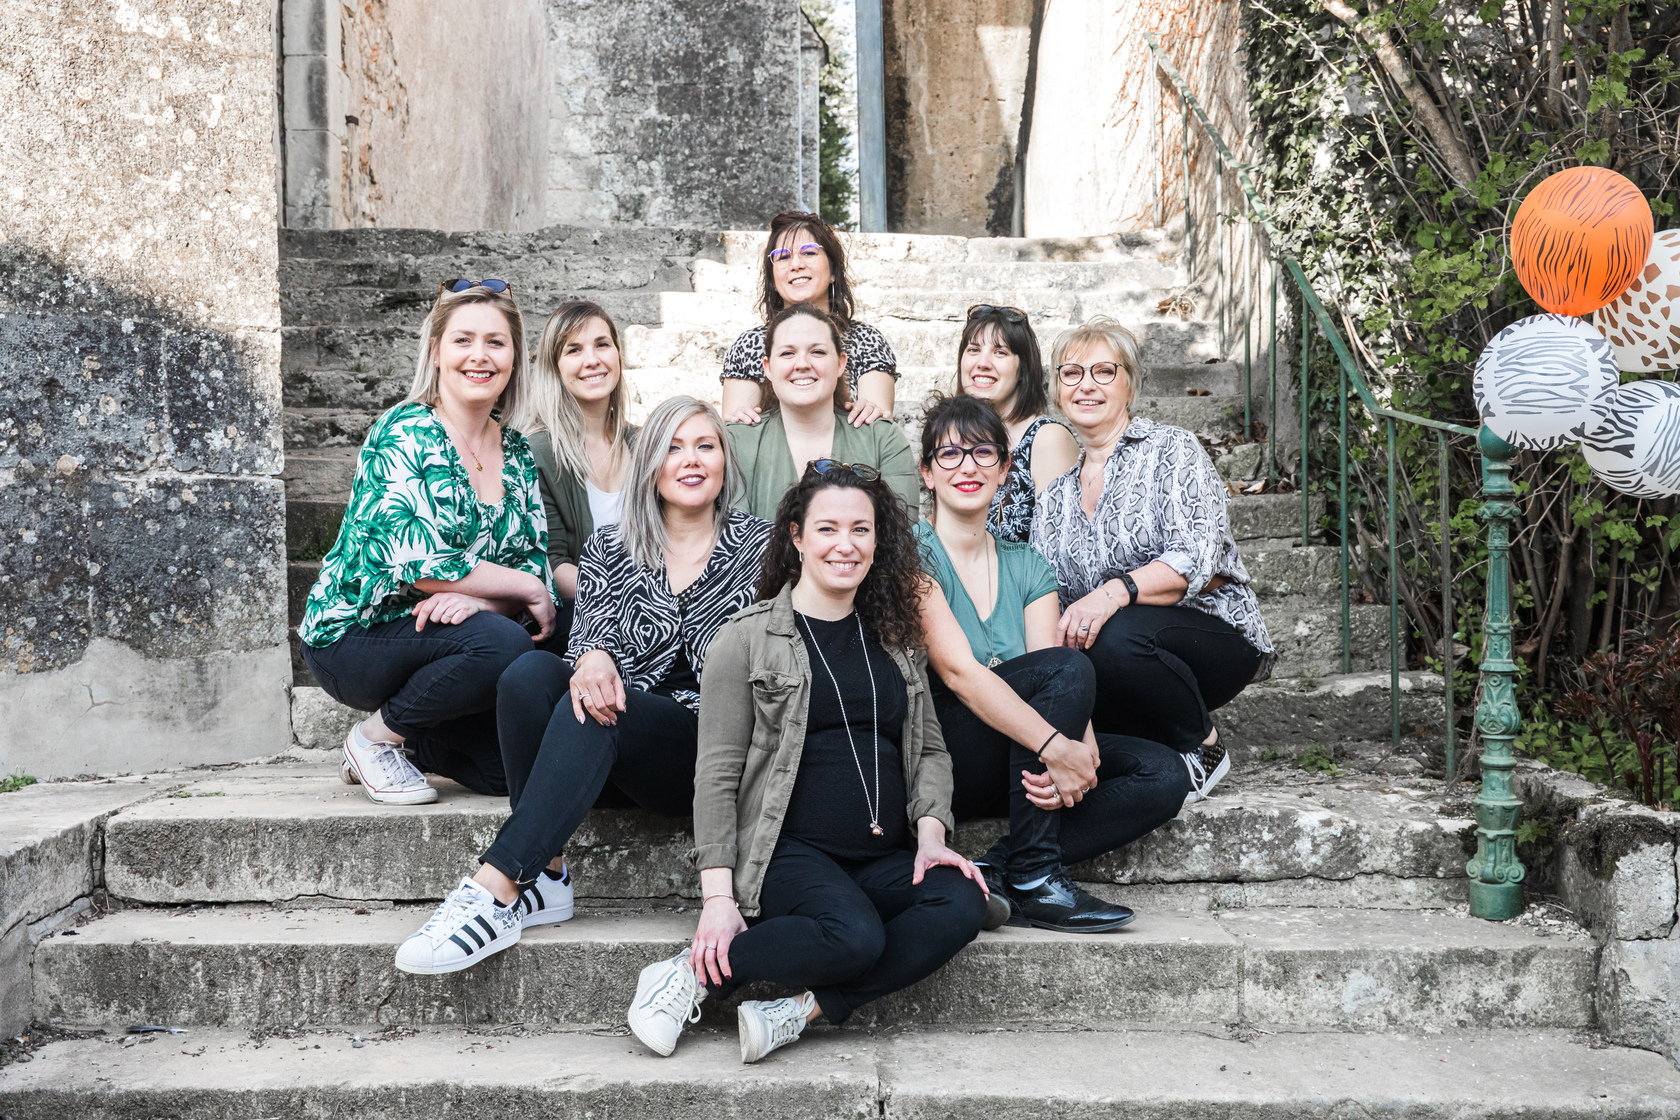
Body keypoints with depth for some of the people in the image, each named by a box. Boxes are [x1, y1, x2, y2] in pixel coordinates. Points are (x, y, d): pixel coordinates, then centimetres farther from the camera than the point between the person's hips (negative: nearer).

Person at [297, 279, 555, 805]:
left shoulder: (517, 452, 9)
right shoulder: (404, 435, -13)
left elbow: (536, 561, 3)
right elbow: (418, 562, -23)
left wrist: (476, 597, -19)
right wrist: (529, 590, -15)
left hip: (436, 631, 6)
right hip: (356, 637, -6)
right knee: (502, 644, -33)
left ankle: (415, 742, 14)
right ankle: (375, 736, -7)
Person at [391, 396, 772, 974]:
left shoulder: (757, 544, 10)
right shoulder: (610, 547, 16)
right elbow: (591, 624, 0)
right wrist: (594, 658, -25)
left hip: (702, 741, -3)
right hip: (612, 747, 3)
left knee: (592, 713, -33)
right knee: (531, 670, -27)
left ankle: (495, 889, -39)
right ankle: (544, 876, -27)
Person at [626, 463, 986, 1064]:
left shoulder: (894, 639, 17)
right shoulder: (749, 637, 2)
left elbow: (930, 749, 20)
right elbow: (717, 774, -2)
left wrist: (930, 833, 0)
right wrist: (718, 894, -10)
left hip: (886, 859, 5)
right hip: (788, 851, -5)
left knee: (961, 903, -27)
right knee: (855, 936, -35)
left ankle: (800, 1010, -23)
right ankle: (692, 975, -15)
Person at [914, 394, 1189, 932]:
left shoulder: (1027, 566, 14)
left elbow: (1052, 686, -1)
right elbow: (957, 669, -19)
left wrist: (1080, 750, -24)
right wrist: (1054, 746, -30)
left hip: (1015, 761, 6)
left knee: (1163, 775, -14)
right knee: (1067, 667, -27)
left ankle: (993, 871, -23)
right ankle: (1032, 878, -24)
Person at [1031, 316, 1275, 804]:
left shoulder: (1170, 449, -2)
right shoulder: (1055, 493, 14)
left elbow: (1197, 558, -16)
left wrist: (1117, 590, -34)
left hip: (1215, 639, -4)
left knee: (1117, 637, -37)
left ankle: (1202, 746, -10)